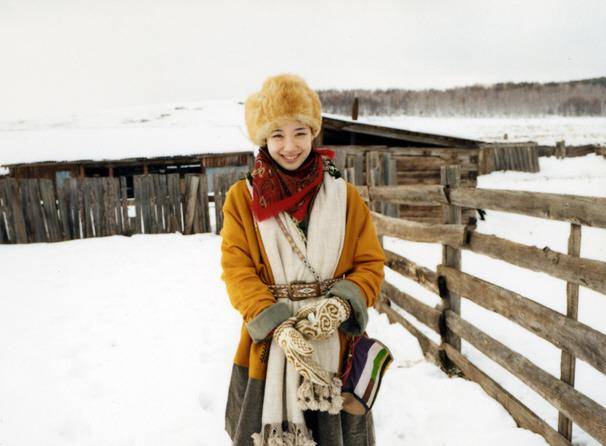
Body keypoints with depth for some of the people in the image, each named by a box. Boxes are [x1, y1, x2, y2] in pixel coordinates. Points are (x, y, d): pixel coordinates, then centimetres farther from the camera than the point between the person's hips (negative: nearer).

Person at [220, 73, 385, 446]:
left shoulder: (345, 195, 2)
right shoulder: (242, 198, 0)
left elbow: (372, 264, 2)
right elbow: (237, 270, -7)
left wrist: (339, 306, -17)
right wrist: (278, 327, -20)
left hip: (335, 350, 1)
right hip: (268, 349, 0)